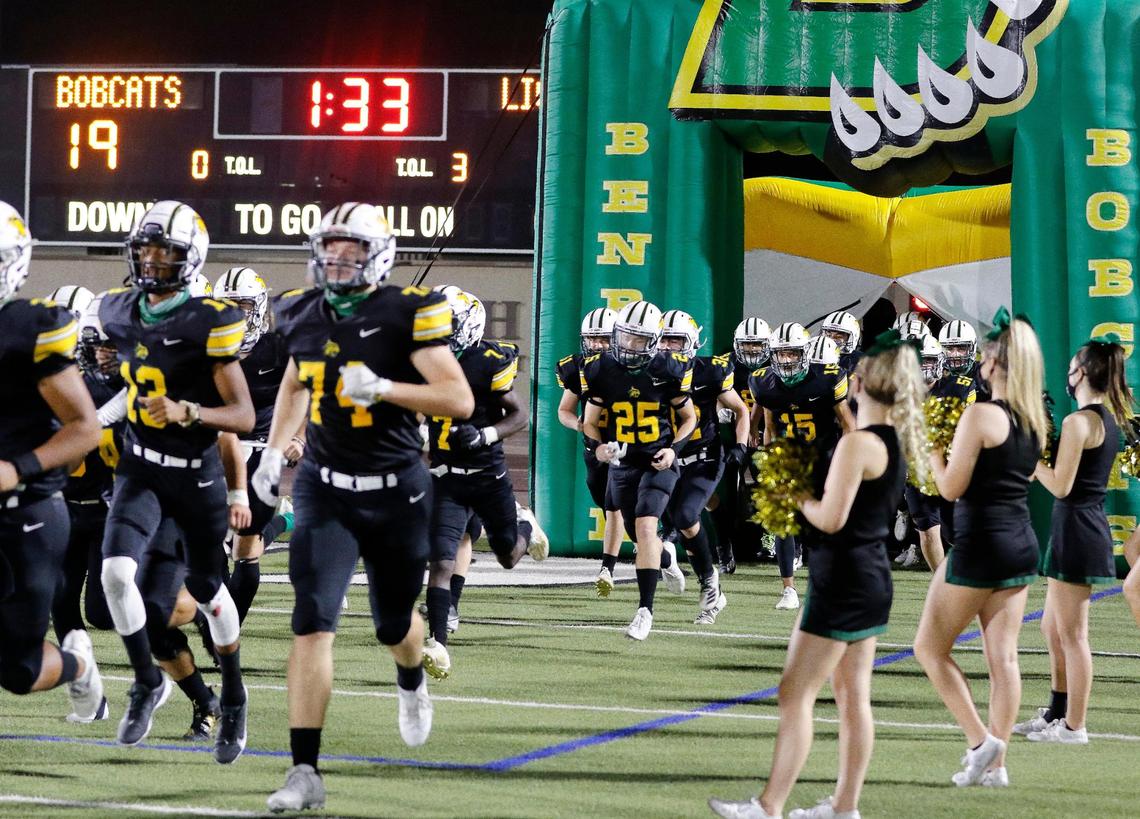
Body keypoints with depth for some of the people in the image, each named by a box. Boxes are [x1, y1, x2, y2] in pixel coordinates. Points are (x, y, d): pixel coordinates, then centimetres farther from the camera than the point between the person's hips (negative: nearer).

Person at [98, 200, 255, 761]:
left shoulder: (207, 324, -17)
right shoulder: (120, 313, -1)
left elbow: (244, 416, -18)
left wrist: (186, 413, -32)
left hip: (196, 472, -3)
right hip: (140, 467, 3)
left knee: (208, 591, 12)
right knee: (116, 572, -18)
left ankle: (233, 700, 34)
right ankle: (148, 682, 4)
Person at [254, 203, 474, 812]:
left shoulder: (407, 314, -13)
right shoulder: (304, 315, 2)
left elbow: (459, 401, -18)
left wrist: (383, 387, -28)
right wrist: (273, 451, 13)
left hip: (395, 492, -2)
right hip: (324, 489, 2)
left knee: (393, 623, 17)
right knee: (312, 624, -13)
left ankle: (412, 684, 56)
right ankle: (305, 772, -14)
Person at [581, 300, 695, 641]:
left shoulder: (668, 370, -10)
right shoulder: (601, 370, -4)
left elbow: (689, 418, 4)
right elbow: (590, 422, 6)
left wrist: (674, 448, -13)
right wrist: (599, 447, -15)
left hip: (659, 462, -3)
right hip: (622, 464, 3)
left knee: (645, 526, -21)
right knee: (640, 538, 12)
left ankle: (645, 609, -18)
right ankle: (666, 557, 50)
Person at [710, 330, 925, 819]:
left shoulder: (857, 444, -19)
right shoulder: (898, 440, 7)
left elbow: (831, 518, -21)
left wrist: (798, 498, -3)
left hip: (843, 578, -9)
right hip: (874, 574, 9)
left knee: (796, 694, -4)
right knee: (853, 696, 13)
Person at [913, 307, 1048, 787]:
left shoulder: (980, 416, -15)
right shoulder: (1036, 420, 7)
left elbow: (952, 488, -13)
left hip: (980, 545, -7)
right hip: (1022, 544, 7)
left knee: (930, 646, 5)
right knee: (1003, 656, 8)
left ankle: (980, 740, -3)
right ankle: (995, 763, 8)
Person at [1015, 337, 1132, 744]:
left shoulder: (1077, 422, -17)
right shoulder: (1110, 420, 11)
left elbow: (1061, 485, -18)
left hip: (1075, 528, -10)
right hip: (1093, 524, 10)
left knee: (1072, 633, -2)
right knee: (1053, 627, 20)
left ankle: (1074, 726, 3)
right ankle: (1057, 713, 28)